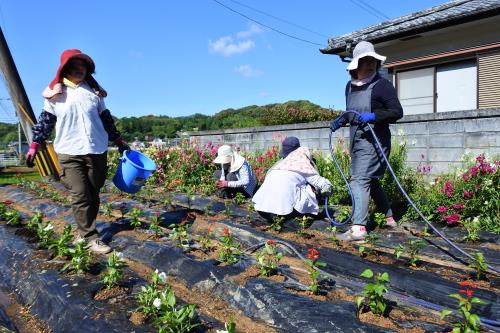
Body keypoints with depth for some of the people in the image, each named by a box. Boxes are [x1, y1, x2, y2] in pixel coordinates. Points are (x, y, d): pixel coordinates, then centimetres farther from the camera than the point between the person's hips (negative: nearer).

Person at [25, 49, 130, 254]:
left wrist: (119, 141, 15)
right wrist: (35, 144, 0)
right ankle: (90, 238, -3)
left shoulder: (93, 91, 11)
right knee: (80, 196, -8)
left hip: (97, 151, 3)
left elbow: (106, 118, 16)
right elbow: (45, 120, 7)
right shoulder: (55, 93, 5)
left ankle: (83, 230, 22)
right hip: (69, 153, -3)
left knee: (93, 194, 7)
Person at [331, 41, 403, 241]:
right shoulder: (350, 86, 13)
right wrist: (341, 120, 9)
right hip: (356, 141, 8)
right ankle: (388, 218, 33)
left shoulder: (381, 85, -8)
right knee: (371, 181, 17)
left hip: (374, 141, -8)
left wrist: (373, 116, -26)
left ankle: (358, 228, -14)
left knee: (360, 180, -15)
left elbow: (397, 112, -13)